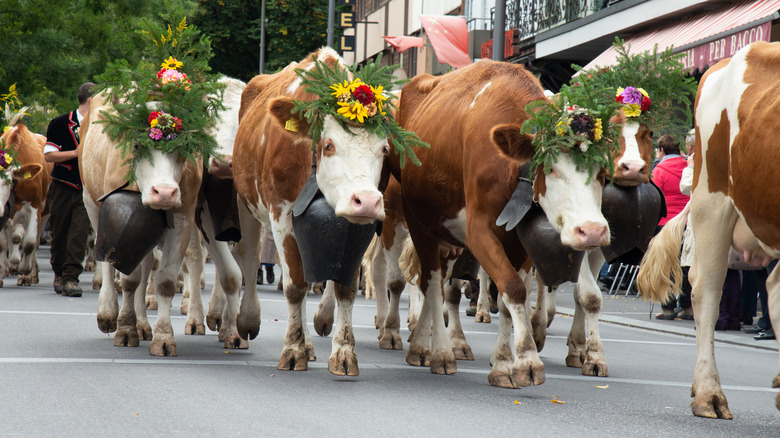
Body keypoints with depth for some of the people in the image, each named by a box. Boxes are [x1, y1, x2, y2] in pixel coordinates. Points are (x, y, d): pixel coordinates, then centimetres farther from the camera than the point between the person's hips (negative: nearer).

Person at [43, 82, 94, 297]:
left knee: (79, 233, -10)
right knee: (59, 233, 7)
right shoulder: (60, 124, -3)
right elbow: (48, 155, -7)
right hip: (62, 188, -2)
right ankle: (59, 274, 24)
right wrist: (76, 153, -16)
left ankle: (71, 278, -9)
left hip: (86, 190, 2)